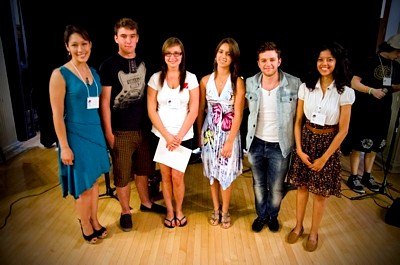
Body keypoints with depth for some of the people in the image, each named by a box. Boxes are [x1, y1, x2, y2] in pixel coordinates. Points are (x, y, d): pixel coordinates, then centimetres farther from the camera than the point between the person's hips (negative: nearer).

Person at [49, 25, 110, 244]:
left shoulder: (94, 72, 6)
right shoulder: (60, 75, -12)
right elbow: (57, 115, -13)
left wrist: (103, 133, 11)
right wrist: (64, 146, -14)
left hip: (95, 133, 6)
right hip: (75, 135, -5)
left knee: (94, 180, 17)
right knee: (83, 185, 8)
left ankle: (94, 221, 37)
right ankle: (85, 226, 31)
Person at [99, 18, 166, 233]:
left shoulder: (143, 63, 7)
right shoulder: (109, 66, -8)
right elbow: (104, 101, -9)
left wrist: (152, 122, 9)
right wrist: (108, 132, -11)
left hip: (142, 127, 5)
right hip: (120, 131, -5)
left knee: (143, 169, 19)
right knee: (122, 174, 7)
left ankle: (146, 203, 39)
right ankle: (125, 211, 27)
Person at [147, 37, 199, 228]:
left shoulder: (190, 78, -1)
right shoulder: (156, 78, 1)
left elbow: (193, 111, -4)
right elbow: (151, 110, -2)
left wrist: (179, 136, -10)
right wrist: (167, 136, -9)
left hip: (183, 136, -1)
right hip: (161, 136, 1)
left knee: (177, 177, 1)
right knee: (165, 176, 8)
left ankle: (179, 210, 27)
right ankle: (169, 210, 30)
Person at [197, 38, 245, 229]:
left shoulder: (238, 82, -9)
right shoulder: (205, 80, -2)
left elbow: (238, 114, -11)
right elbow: (200, 110, 5)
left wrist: (230, 141, -14)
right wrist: (199, 134, 6)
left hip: (229, 133, -2)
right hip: (210, 132, 2)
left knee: (226, 174, 7)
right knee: (212, 173, 13)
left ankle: (225, 211, 29)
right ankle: (215, 209, 34)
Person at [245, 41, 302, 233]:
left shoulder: (294, 84, -13)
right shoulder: (249, 83, -5)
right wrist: (249, 137, 8)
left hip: (280, 145, -2)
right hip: (256, 143, 2)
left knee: (276, 188, 14)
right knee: (258, 184, 19)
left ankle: (273, 216, 42)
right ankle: (261, 215, 43)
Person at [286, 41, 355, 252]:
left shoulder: (345, 92, -10)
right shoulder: (305, 87, -3)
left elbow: (343, 130, -8)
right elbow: (298, 121, 1)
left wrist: (324, 158, -9)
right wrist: (299, 149, -5)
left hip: (328, 144, -2)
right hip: (306, 140, 2)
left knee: (320, 193, 10)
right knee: (301, 187, 14)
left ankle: (313, 233, 32)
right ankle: (298, 226, 35)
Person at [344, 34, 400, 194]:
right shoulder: (370, 62, -7)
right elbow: (354, 82, -11)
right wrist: (372, 90, -22)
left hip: (383, 113, 7)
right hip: (364, 111, -6)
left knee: (374, 146, 13)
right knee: (359, 146, -2)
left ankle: (367, 176, 25)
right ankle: (353, 178, 9)